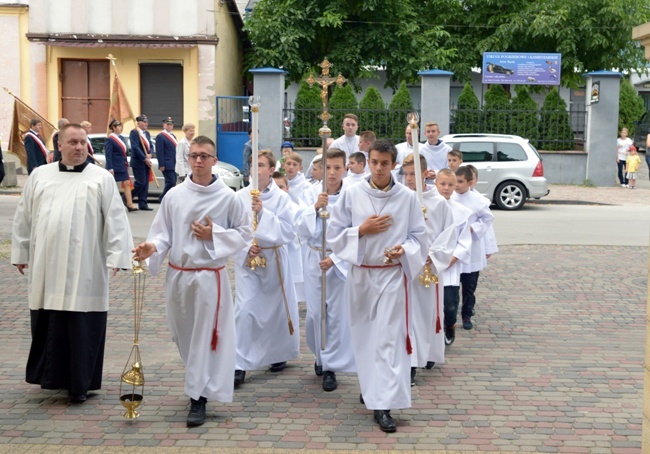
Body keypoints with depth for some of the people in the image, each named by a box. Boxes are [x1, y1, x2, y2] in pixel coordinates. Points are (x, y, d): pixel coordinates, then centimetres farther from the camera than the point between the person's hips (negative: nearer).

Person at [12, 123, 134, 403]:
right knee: (48, 325, 7)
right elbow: (24, 218, 15)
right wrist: (20, 253, 14)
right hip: (46, 269, 3)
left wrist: (117, 257, -12)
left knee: (81, 327, 1)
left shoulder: (101, 178, 1)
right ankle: (51, 376, 23)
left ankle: (80, 383, 11)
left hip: (84, 271, -3)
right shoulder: (39, 176, 10)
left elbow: (116, 220, -4)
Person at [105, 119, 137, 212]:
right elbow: (108, 155, -17)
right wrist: (110, 168, -21)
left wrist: (126, 164, 16)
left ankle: (130, 204, -1)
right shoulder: (109, 140, -12)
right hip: (114, 166, -8)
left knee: (127, 183, 1)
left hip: (122, 166, 8)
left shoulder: (121, 138, 13)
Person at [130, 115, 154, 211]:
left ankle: (143, 204, 10)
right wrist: (145, 159, -18)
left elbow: (151, 145, 14)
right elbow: (136, 147, -17)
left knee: (145, 183, 6)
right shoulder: (134, 132, -10)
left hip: (146, 162, 8)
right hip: (138, 162, -8)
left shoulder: (147, 133, 15)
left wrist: (149, 155, -7)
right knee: (140, 182, -10)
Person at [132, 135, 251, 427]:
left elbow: (244, 233, 1)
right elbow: (163, 233, 5)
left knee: (204, 338, -1)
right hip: (178, 274, 4)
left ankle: (198, 398, 6)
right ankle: (201, 383, 38)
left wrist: (214, 235, -13)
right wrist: (151, 247, -16)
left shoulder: (228, 197, -6)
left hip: (209, 276, -4)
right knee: (184, 336, 16)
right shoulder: (174, 195, 2)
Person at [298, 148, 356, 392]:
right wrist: (315, 208, -22)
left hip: (341, 259, -2)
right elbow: (303, 232, -7)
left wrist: (334, 259, -18)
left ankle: (330, 366, 10)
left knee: (337, 314, -2)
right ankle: (320, 354, 31)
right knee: (315, 313, 6)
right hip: (314, 258, 2)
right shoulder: (311, 193, -2)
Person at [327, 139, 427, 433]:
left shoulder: (407, 197, -3)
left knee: (389, 337, -8)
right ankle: (370, 388, 35)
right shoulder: (351, 194, -2)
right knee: (364, 334, 13)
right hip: (361, 273, 2)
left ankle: (383, 405, -9)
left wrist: (403, 250, -16)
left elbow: (419, 235, 3)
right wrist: (361, 230, -14)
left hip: (392, 274, -2)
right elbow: (334, 233, 1)